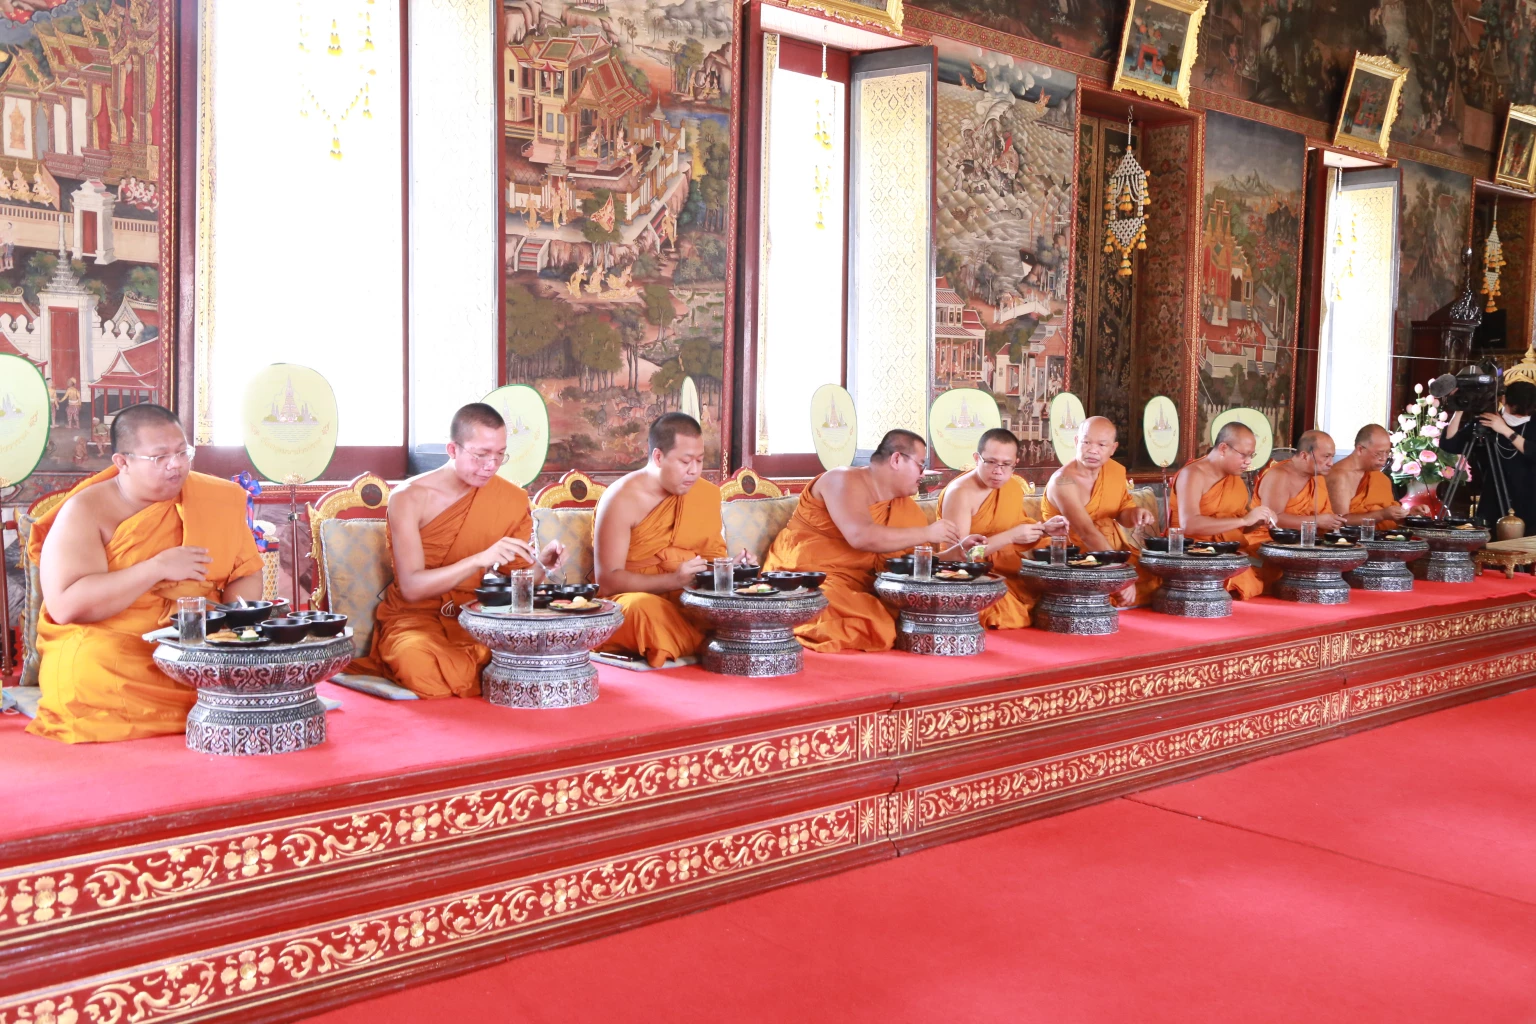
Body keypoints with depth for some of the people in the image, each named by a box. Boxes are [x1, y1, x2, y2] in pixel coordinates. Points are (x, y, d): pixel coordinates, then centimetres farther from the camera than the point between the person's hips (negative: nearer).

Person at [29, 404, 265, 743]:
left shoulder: (217, 500, 7)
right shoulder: (85, 512, -4)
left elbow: (247, 574, 8)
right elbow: (66, 606, -14)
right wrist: (157, 568, -19)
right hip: (108, 649, -2)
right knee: (89, 671, -31)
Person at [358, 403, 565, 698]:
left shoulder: (512, 500, 0)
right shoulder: (409, 497, -10)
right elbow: (412, 587, -19)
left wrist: (540, 565, -18)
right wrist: (481, 559, -32)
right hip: (414, 618, -3)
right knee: (425, 665, -37)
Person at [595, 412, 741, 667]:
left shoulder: (708, 494, 4)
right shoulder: (621, 500, -14)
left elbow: (714, 556, 12)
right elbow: (607, 580, -17)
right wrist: (673, 580, -28)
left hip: (692, 601, 5)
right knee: (644, 608, -38)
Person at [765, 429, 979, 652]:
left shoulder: (906, 508, 13)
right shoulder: (845, 480, -11)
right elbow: (860, 536, -27)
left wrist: (958, 549, 3)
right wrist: (926, 533, -20)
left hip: (858, 589, 7)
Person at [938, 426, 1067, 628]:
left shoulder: (1014, 487, 6)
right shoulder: (960, 493, -19)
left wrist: (1043, 528, -1)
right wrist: (1010, 536, -27)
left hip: (1007, 575, 7)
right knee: (1008, 610, -29)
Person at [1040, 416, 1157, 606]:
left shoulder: (1117, 470, 4)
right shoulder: (1063, 481, -20)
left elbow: (1121, 512, 14)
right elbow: (1086, 531, -30)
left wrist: (1135, 513, -13)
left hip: (1115, 550, 7)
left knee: (1156, 577, -9)